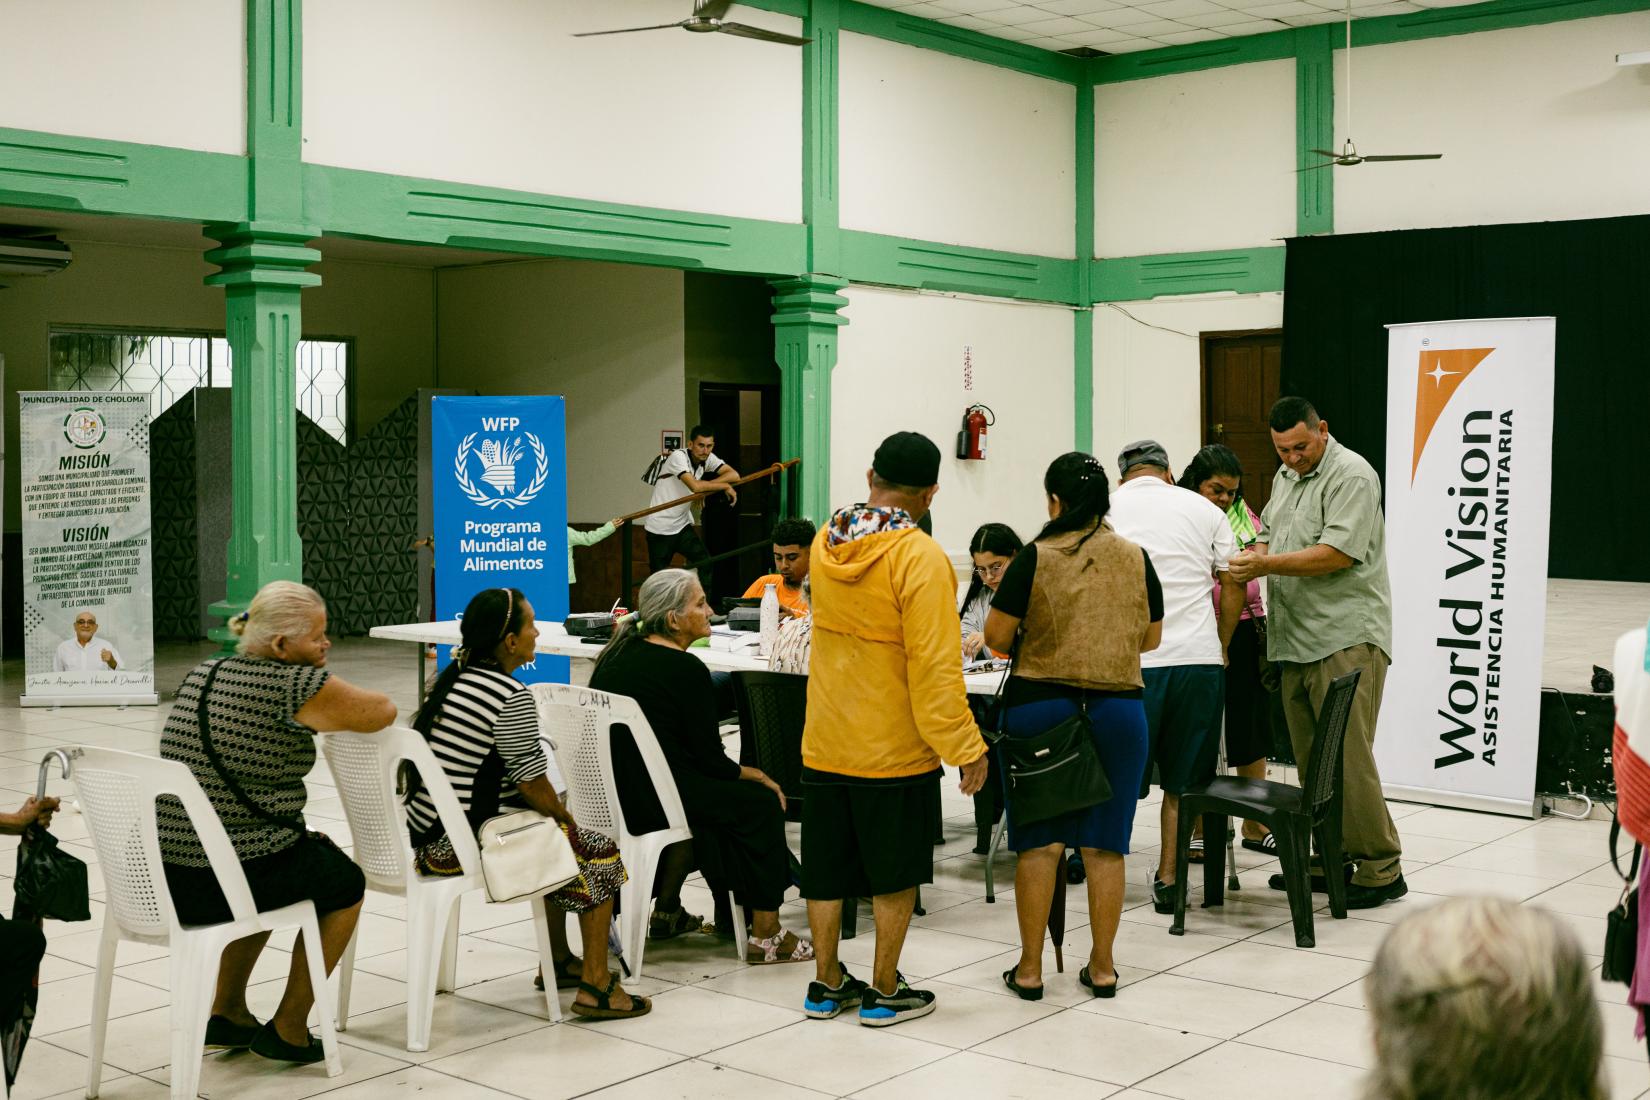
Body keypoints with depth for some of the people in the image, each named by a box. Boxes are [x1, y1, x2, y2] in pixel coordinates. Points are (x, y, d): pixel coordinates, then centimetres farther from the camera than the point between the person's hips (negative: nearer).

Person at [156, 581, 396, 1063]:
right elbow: (383, 712, -3)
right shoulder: (298, 686, -16)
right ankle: (289, 1030, 25)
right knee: (345, 881, 22)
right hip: (236, 881, -7)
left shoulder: (200, 675, 7)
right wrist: (334, 704, 16)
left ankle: (227, 1014, 40)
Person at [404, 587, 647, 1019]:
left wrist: (558, 813, 17)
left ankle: (558, 961, 38)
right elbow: (533, 785, -15)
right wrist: (567, 818, 5)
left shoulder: (451, 677, 10)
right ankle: (596, 987, 5)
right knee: (599, 852, 3)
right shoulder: (511, 697, -19)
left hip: (427, 834, 10)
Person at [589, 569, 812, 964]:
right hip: (646, 801, -9)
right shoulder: (685, 669, -13)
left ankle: (666, 911, 36)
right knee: (761, 802, 3)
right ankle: (765, 936, 6)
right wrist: (756, 775, 9)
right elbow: (711, 760, -9)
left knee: (706, 793, 32)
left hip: (606, 791, 9)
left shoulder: (618, 653, 11)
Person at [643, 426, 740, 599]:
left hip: (682, 525, 6)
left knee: (704, 562, -8)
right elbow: (695, 486, -32)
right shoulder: (678, 456, -20)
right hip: (660, 527, -6)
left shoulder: (707, 458, 0)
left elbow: (734, 475, -9)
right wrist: (725, 486, -21)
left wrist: (705, 486, -21)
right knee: (659, 577, 0)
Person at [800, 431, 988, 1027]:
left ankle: (827, 984, 26)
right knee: (895, 874, 9)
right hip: (894, 749, -6)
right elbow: (935, 666, -22)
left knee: (827, 867, 15)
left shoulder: (827, 542, 0)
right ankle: (884, 992, 18)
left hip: (826, 739, 6)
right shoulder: (920, 557, -20)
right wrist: (965, 747, -14)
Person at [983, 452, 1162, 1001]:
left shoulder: (1035, 558, -8)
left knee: (1038, 842, 5)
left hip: (1039, 705, -2)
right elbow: (1152, 638, 12)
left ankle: (1030, 968, 10)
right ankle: (1102, 966, 16)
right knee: (1105, 845, 8)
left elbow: (996, 635, -8)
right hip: (1119, 709, 2)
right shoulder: (1136, 559, 2)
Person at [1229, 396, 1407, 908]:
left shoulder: (1351, 475, -10)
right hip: (1296, 641, 9)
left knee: (1348, 755, -10)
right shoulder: (1285, 477, 19)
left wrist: (1267, 564, -19)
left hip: (1347, 639, -9)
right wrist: (1253, 555, 4)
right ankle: (1331, 860, 20)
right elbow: (1270, 536, 27)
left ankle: (1380, 867, -3)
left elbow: (1338, 553, -19)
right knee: (1310, 759, 11)